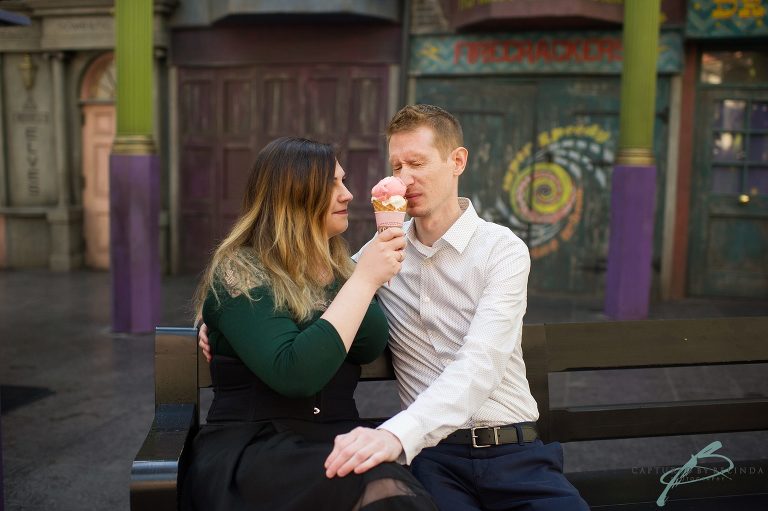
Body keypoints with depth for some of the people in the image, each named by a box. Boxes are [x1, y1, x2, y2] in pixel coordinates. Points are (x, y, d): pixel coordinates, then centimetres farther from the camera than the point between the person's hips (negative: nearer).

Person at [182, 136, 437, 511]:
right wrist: (364, 279, -19)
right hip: (250, 452, -5)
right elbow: (293, 375, -20)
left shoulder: (340, 268, 14)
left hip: (338, 444, 5)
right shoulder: (238, 274, -7)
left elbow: (370, 347, 0)